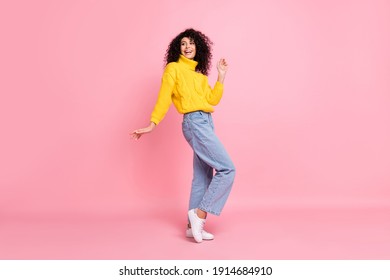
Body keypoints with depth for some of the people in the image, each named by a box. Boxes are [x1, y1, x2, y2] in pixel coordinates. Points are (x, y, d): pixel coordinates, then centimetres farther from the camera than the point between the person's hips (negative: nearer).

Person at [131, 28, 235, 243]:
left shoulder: (199, 74, 21)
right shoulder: (174, 68, 1)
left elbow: (212, 100, 11)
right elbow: (163, 98, -5)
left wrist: (221, 75, 11)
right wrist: (152, 125, -11)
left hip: (206, 123, 8)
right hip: (195, 123, -8)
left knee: (203, 176, 9)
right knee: (227, 169, -13)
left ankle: (194, 226, 16)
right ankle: (199, 214, -7)